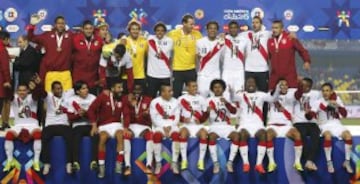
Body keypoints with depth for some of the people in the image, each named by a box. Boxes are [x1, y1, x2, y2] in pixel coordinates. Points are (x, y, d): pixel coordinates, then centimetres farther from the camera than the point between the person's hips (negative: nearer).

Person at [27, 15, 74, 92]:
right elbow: (31, 38, 17)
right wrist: (32, 25, 7)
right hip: (50, 73, 0)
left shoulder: (70, 36, 8)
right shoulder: (47, 36, 9)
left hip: (65, 73, 0)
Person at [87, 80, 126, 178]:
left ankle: (119, 165, -29)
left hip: (116, 124, 2)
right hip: (103, 125, -2)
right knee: (103, 138, -33)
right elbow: (91, 110, -8)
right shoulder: (103, 96, -7)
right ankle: (101, 168, -27)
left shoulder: (122, 99, 0)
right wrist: (94, 125, -16)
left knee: (120, 136, -32)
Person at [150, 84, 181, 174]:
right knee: (157, 135, -35)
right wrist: (163, 127, -13)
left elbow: (176, 118, 4)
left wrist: (170, 126, -12)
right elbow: (154, 118, -2)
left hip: (171, 125, 1)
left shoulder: (175, 102, 8)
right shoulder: (155, 102, 2)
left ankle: (174, 163, -26)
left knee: (176, 134, -32)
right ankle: (158, 163, -23)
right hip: (159, 125, -1)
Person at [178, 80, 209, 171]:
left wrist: (201, 120, -10)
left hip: (198, 125, 1)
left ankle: (201, 160, -24)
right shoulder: (182, 99, 6)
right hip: (186, 124, -1)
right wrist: (182, 119, -13)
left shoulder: (201, 98, 10)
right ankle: (184, 160, -28)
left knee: (204, 133, -32)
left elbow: (206, 114, 10)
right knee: (183, 133, -35)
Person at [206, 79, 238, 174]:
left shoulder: (228, 99, 14)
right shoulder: (209, 100, 12)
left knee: (236, 136, -30)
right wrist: (207, 111, -22)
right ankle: (216, 163, -27)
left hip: (227, 125, 1)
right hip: (214, 125, -1)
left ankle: (230, 162, -24)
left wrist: (226, 103, -22)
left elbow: (234, 111, -3)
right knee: (212, 136, -35)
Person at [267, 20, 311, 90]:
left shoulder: (290, 38, -4)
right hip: (275, 74, 4)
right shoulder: (270, 41, 8)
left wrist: (306, 61, -10)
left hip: (289, 74, -4)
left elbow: (301, 49, 0)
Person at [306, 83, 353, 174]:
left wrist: (338, 105, -19)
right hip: (325, 125, -2)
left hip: (336, 124, 2)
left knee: (348, 135, -27)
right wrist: (308, 112, -39)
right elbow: (310, 116, -15)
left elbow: (344, 114, -2)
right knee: (328, 136, -36)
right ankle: (329, 162, -21)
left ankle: (347, 161, -11)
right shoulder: (319, 102, -6)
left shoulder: (336, 99, 2)